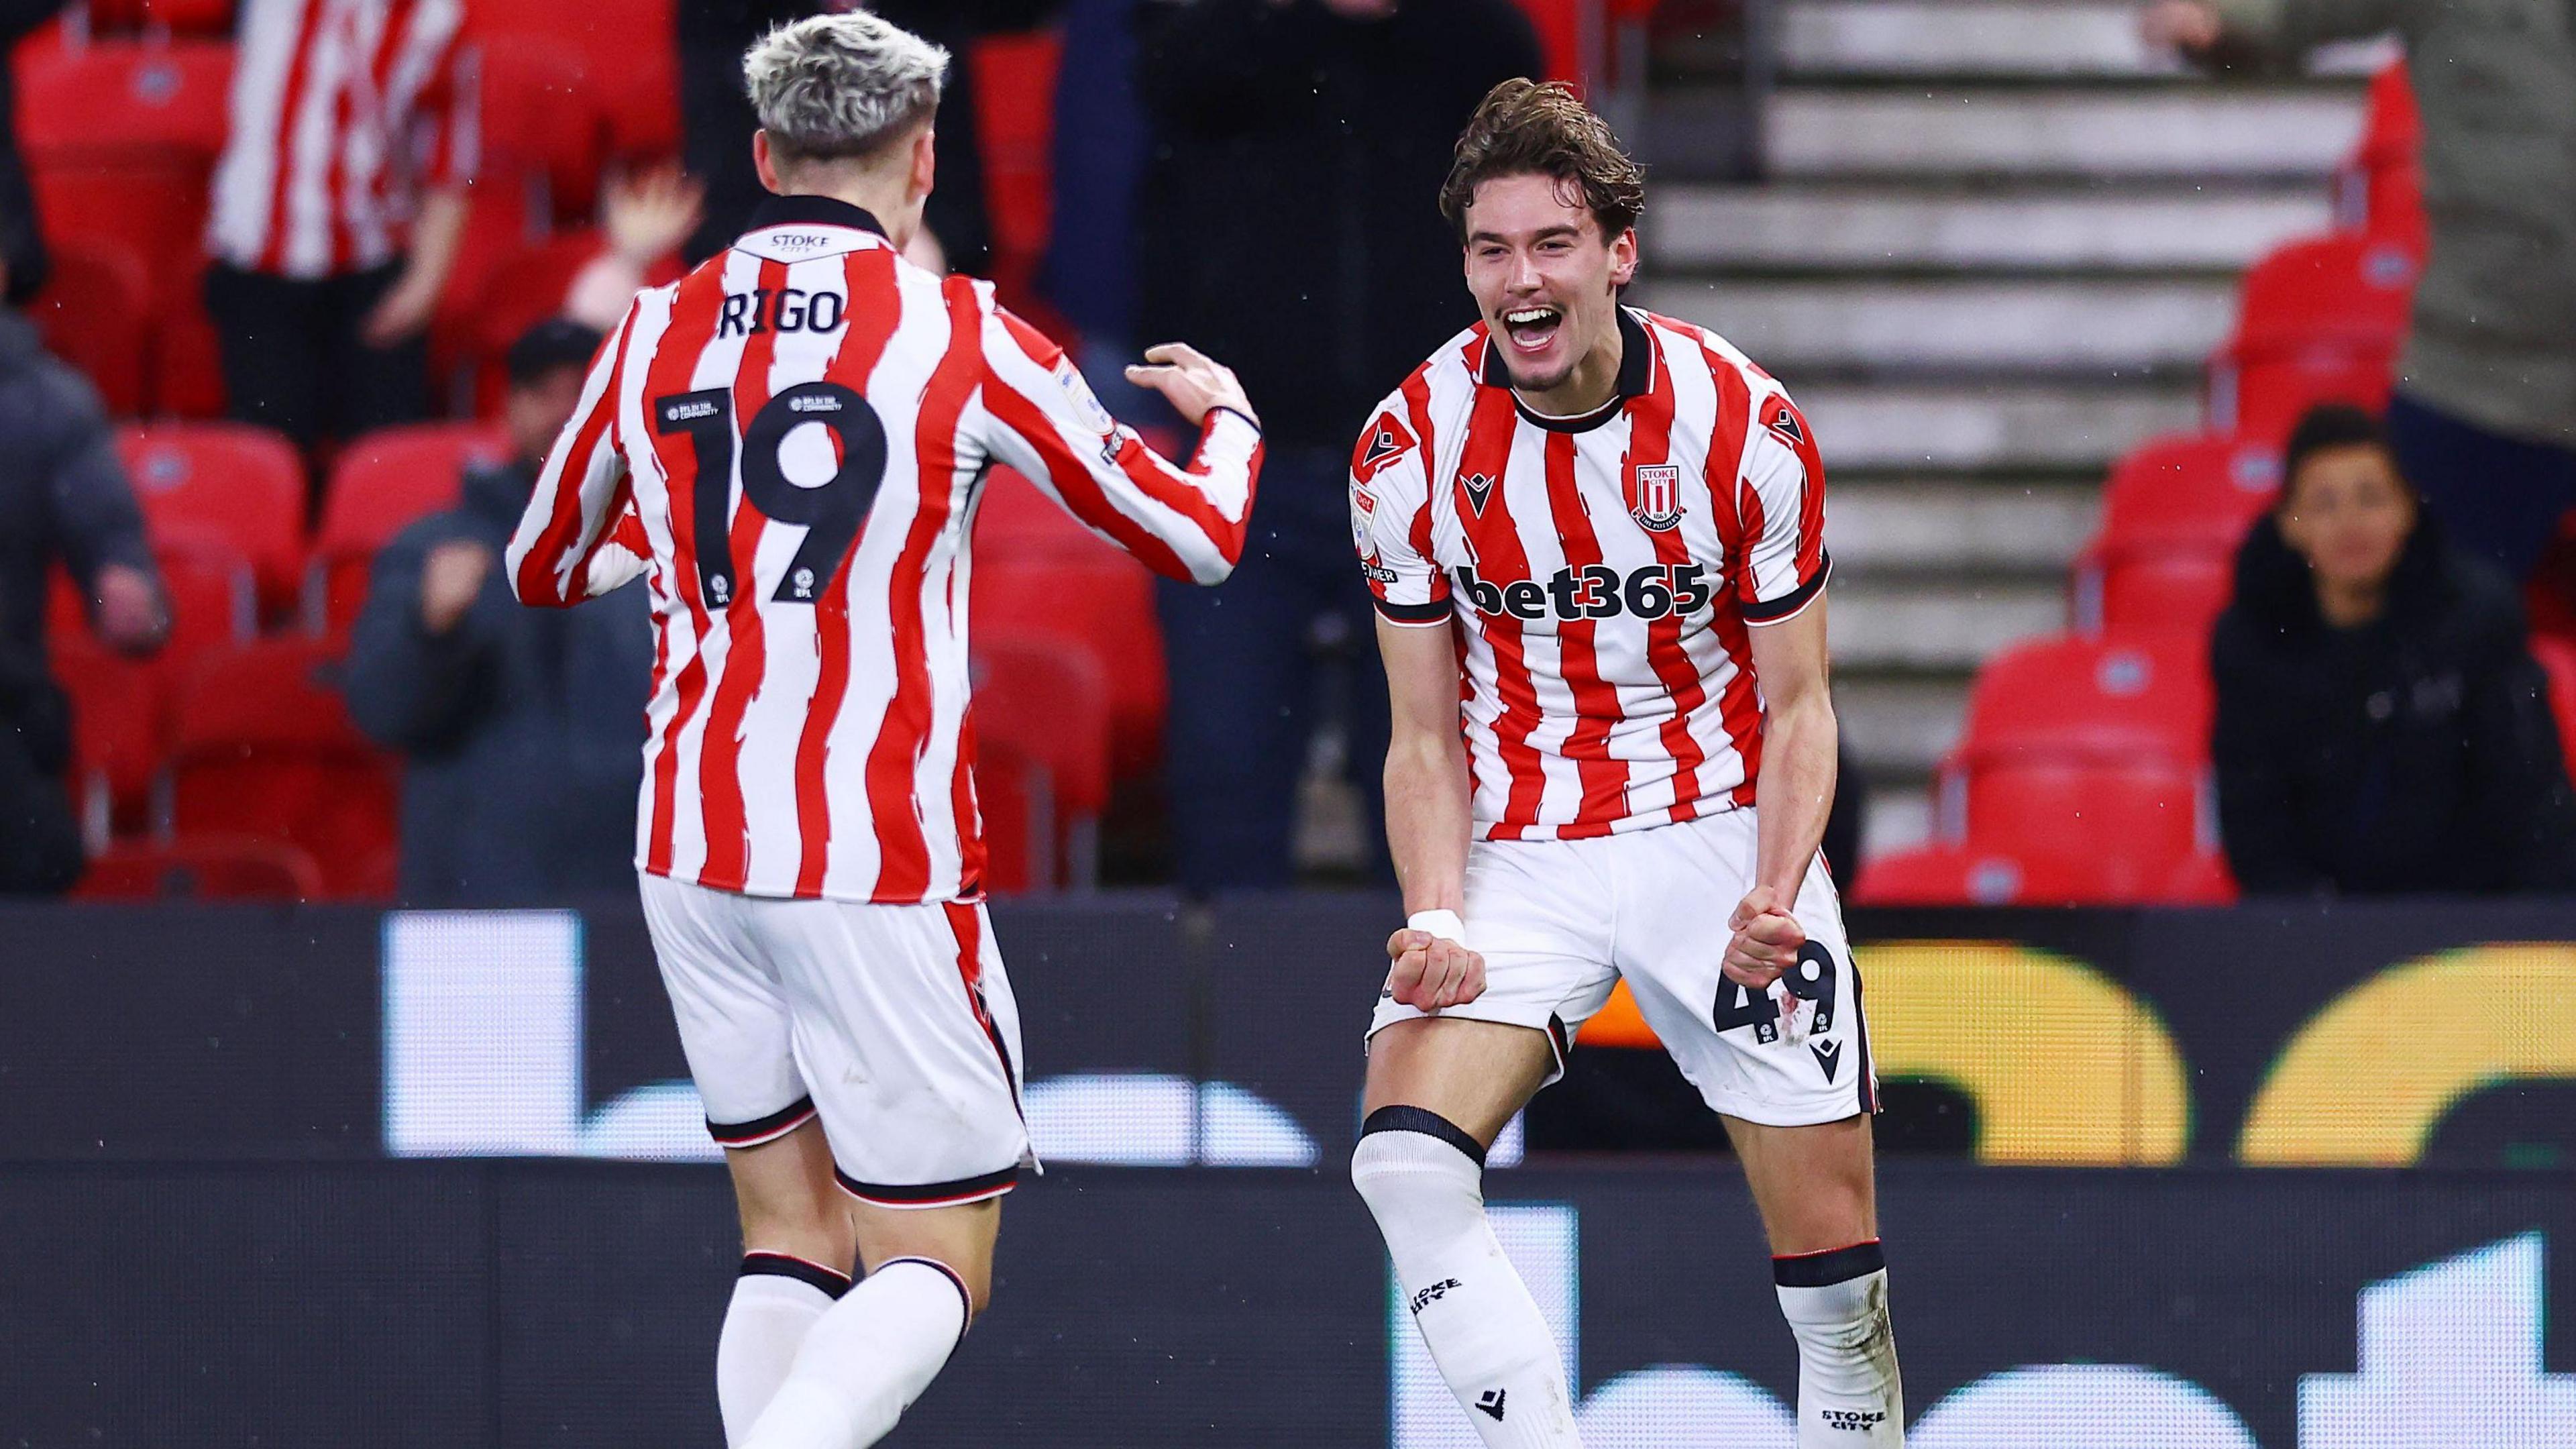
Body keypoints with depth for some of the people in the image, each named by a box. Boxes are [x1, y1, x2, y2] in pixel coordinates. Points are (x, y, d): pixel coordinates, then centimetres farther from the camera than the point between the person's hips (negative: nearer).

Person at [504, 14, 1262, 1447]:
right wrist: (1228, 416, 27)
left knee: (795, 1241, 14)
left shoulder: (657, 332, 6)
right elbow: (1196, 537, 4)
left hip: (692, 850, 5)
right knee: (934, 1266, 0)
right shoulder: (961, 336, -5)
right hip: (880, 866, -5)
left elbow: (544, 568, 21)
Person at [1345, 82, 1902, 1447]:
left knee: (1834, 1258, -3)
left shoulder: (1745, 425, -10)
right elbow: (1426, 736, 0)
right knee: (1404, 1157, -25)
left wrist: (1773, 895, -19)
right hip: (1519, 858, 1)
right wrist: (1438, 917, -17)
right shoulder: (1411, 448, -8)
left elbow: (1797, 706, -2)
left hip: (1724, 835, -1)